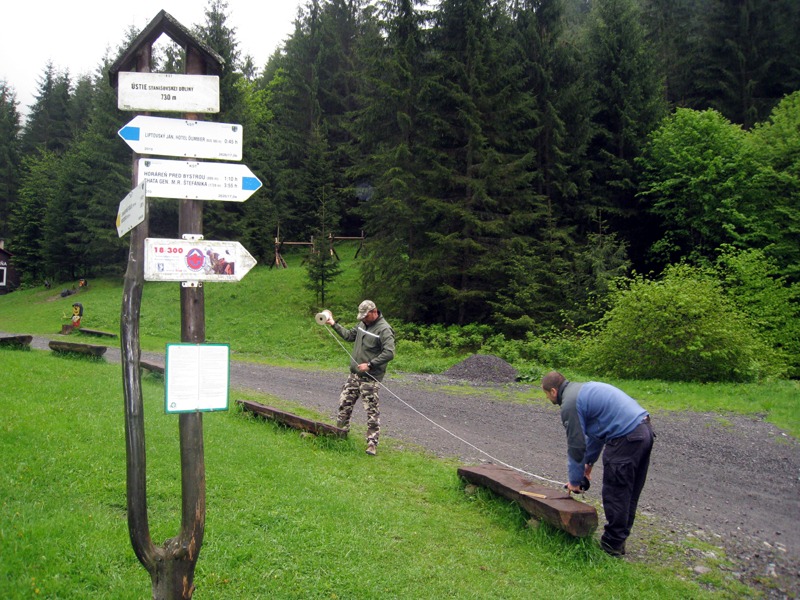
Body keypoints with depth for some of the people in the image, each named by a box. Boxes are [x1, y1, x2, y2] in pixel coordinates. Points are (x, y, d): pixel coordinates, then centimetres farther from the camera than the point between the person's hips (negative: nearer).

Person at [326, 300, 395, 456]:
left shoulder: (384, 330, -16)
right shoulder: (363, 324, 10)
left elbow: (389, 353, -23)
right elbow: (349, 335, 24)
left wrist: (370, 364, -24)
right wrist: (334, 324, 18)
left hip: (370, 378, -8)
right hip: (354, 374, 8)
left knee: (372, 410, -4)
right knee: (344, 402, 13)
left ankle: (372, 443, 1)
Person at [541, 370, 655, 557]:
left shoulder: (570, 403, -7)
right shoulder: (585, 389, 22)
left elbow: (576, 445, -4)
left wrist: (574, 480, 8)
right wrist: (589, 462, 32)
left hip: (626, 439, -10)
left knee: (615, 494, 4)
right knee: (630, 494, 18)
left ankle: (612, 545, 14)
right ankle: (619, 538, 30)